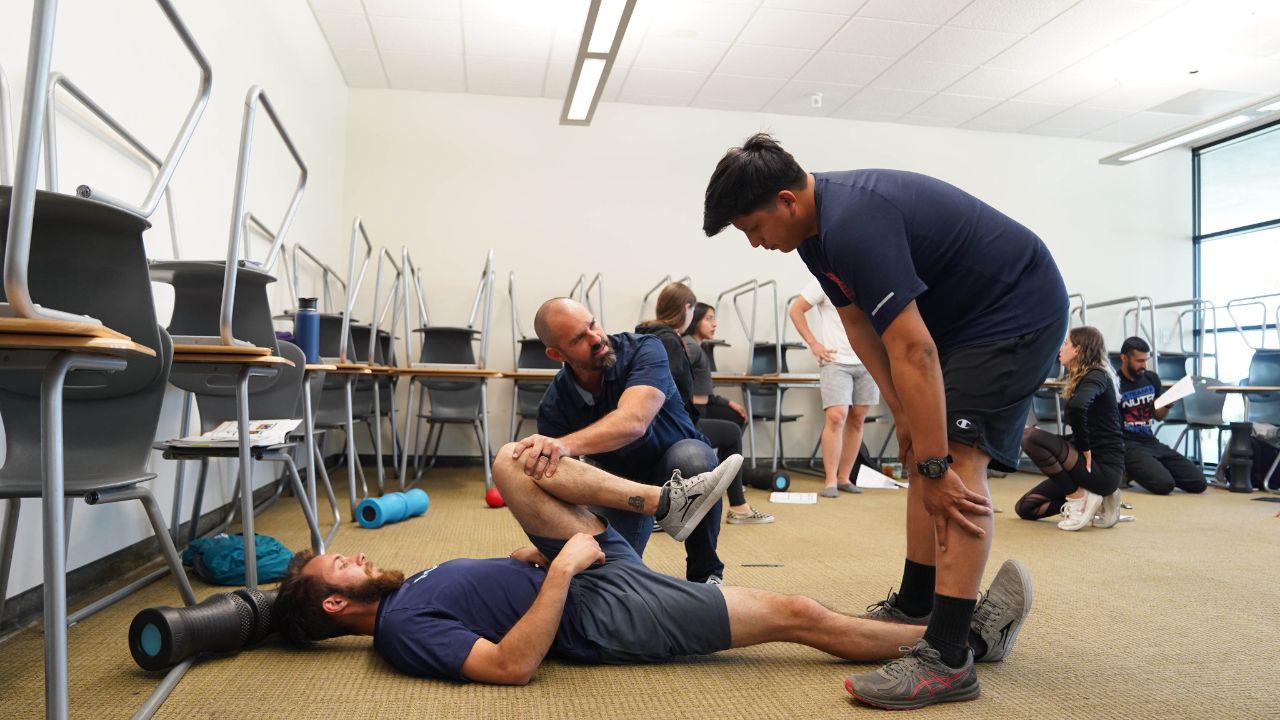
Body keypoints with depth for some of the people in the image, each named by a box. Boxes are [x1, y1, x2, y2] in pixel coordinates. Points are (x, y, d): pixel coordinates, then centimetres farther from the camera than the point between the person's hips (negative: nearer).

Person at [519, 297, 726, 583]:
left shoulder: (643, 350, -26)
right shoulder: (554, 407, -18)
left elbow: (633, 421, -45)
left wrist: (566, 445, -62)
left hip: (677, 464, -2)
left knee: (691, 458, -37)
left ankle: (705, 573, -12)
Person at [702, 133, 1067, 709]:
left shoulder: (853, 225, -31)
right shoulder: (818, 226, 0)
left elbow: (913, 352, -33)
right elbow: (858, 324, 5)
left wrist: (934, 466, -29)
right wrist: (902, 414, 2)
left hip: (1019, 309, -10)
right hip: (963, 312, 10)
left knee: (958, 463, -19)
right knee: (924, 452, 9)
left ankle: (946, 657, -18)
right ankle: (913, 607, 21)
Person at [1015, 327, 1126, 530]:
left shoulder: (1096, 376, -13)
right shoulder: (1088, 378, 16)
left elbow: (1077, 406, -34)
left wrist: (1085, 448, -25)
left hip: (1104, 467, -9)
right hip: (1094, 463, 9)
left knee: (1030, 436, -21)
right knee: (1026, 508, 6)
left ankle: (1079, 497, -10)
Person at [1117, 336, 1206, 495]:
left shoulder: (1152, 378, 10)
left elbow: (1158, 416, 20)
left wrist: (1168, 404, 0)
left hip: (1151, 442, 7)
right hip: (1128, 445, -6)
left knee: (1199, 483, -4)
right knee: (1164, 484, -26)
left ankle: (1147, 470, 13)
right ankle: (1129, 472, 3)